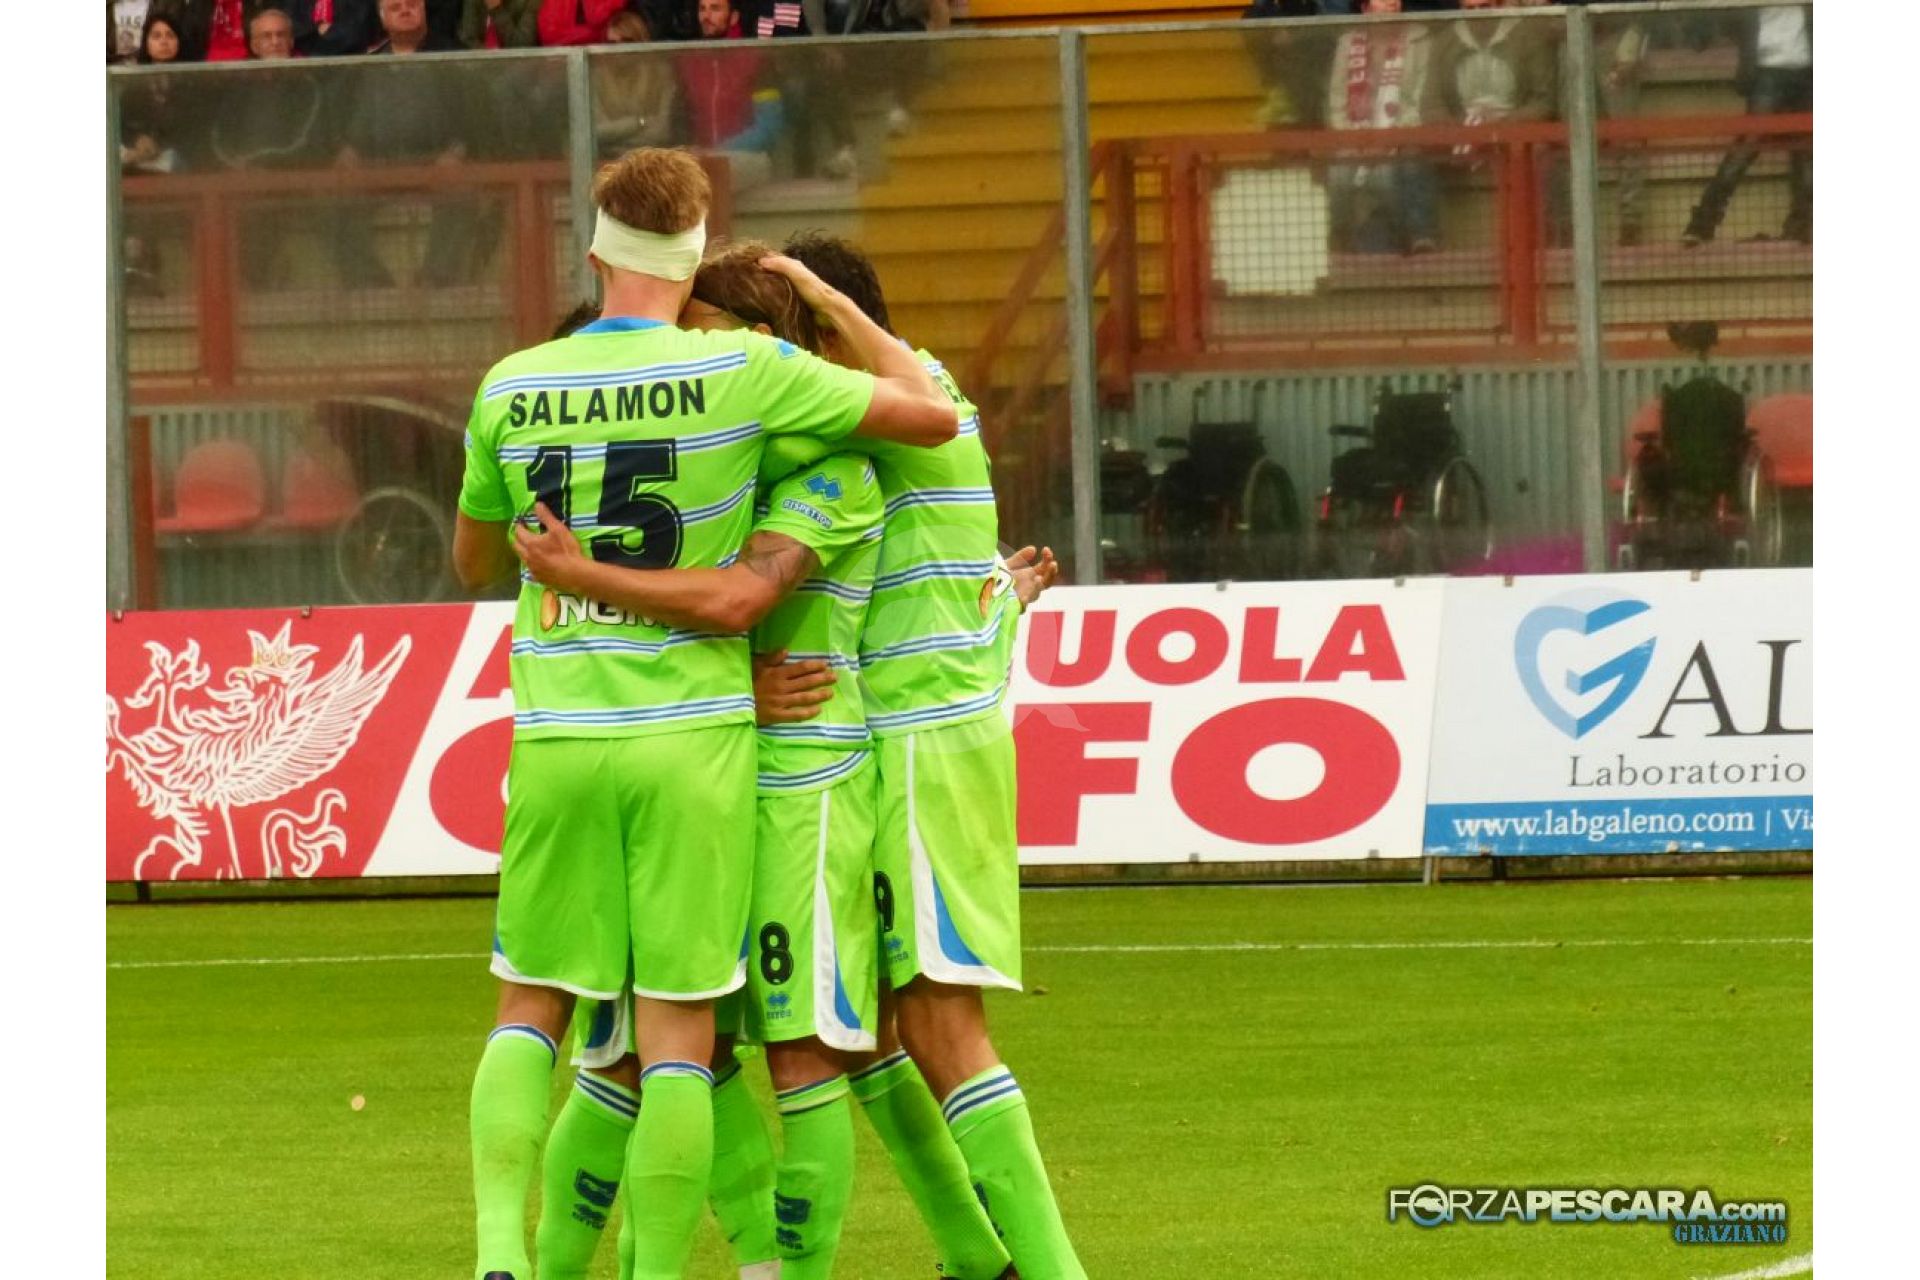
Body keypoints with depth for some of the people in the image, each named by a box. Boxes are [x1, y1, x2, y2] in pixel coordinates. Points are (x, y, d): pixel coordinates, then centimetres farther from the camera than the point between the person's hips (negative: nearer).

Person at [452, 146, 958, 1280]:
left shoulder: (511, 389, 3)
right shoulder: (741, 371, -7)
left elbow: (474, 561, 18)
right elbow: (932, 416, 0)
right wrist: (829, 305, 11)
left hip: (557, 739, 2)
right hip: (692, 732, -2)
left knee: (531, 1007, 12)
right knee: (677, 1030, 1)